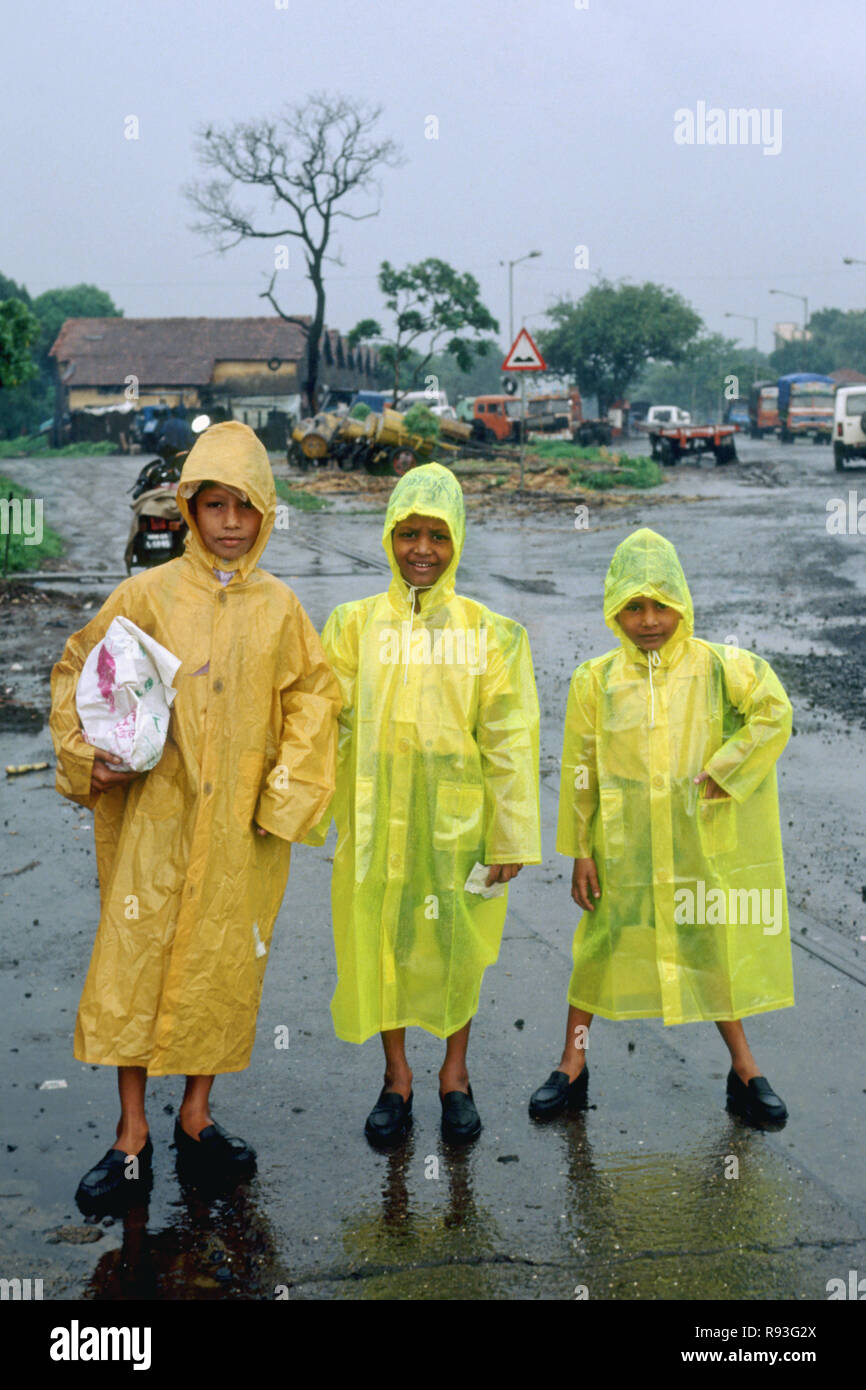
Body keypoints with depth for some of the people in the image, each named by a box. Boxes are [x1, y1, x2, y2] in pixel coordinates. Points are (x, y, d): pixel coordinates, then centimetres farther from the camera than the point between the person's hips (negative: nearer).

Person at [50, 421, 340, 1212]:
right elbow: (77, 673, 6)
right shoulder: (149, 595, 0)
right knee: (134, 959, -2)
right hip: (157, 811, -1)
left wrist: (286, 792, -3)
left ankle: (197, 1117, 25)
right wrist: (88, 755, -8)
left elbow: (313, 700, 7)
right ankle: (132, 1135, 10)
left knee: (226, 962, 8)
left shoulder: (280, 607, 5)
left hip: (243, 821, 2)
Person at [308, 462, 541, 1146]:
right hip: (378, 815, 1)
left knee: (459, 945, 10)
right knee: (381, 939, 8)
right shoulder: (354, 623, 3)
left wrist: (512, 836, -4)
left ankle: (455, 1074, 30)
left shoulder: (491, 632, 0)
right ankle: (397, 1075, 28)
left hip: (459, 816, -1)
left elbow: (509, 739, -1)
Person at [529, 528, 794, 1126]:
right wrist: (580, 852, 1)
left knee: (714, 946, 10)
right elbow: (579, 771, 1)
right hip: (622, 846, 0)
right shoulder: (596, 681, -3)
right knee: (600, 947, 8)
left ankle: (744, 1070, 26)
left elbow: (773, 716, -9)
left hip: (700, 843, 0)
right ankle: (573, 1066, 24)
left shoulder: (719, 667, -5)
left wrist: (719, 775, -13)